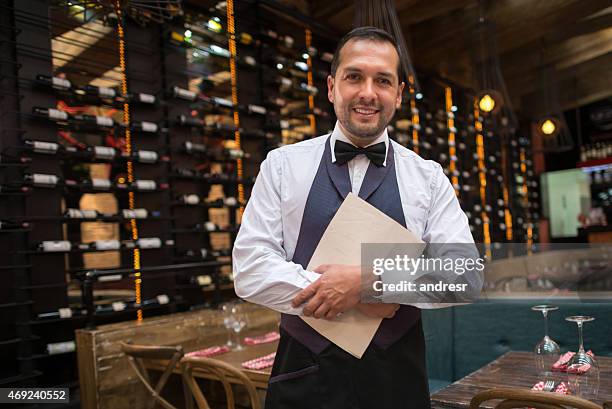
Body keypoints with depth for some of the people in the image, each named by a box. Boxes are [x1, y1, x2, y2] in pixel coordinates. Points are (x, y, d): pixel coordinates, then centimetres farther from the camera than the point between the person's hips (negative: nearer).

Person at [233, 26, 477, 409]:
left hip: (397, 377, 1)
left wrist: (368, 280, -21)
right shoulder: (282, 165, -1)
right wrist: (359, 301, -16)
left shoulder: (429, 177, 2)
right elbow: (250, 269, -9)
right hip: (304, 375, 0)